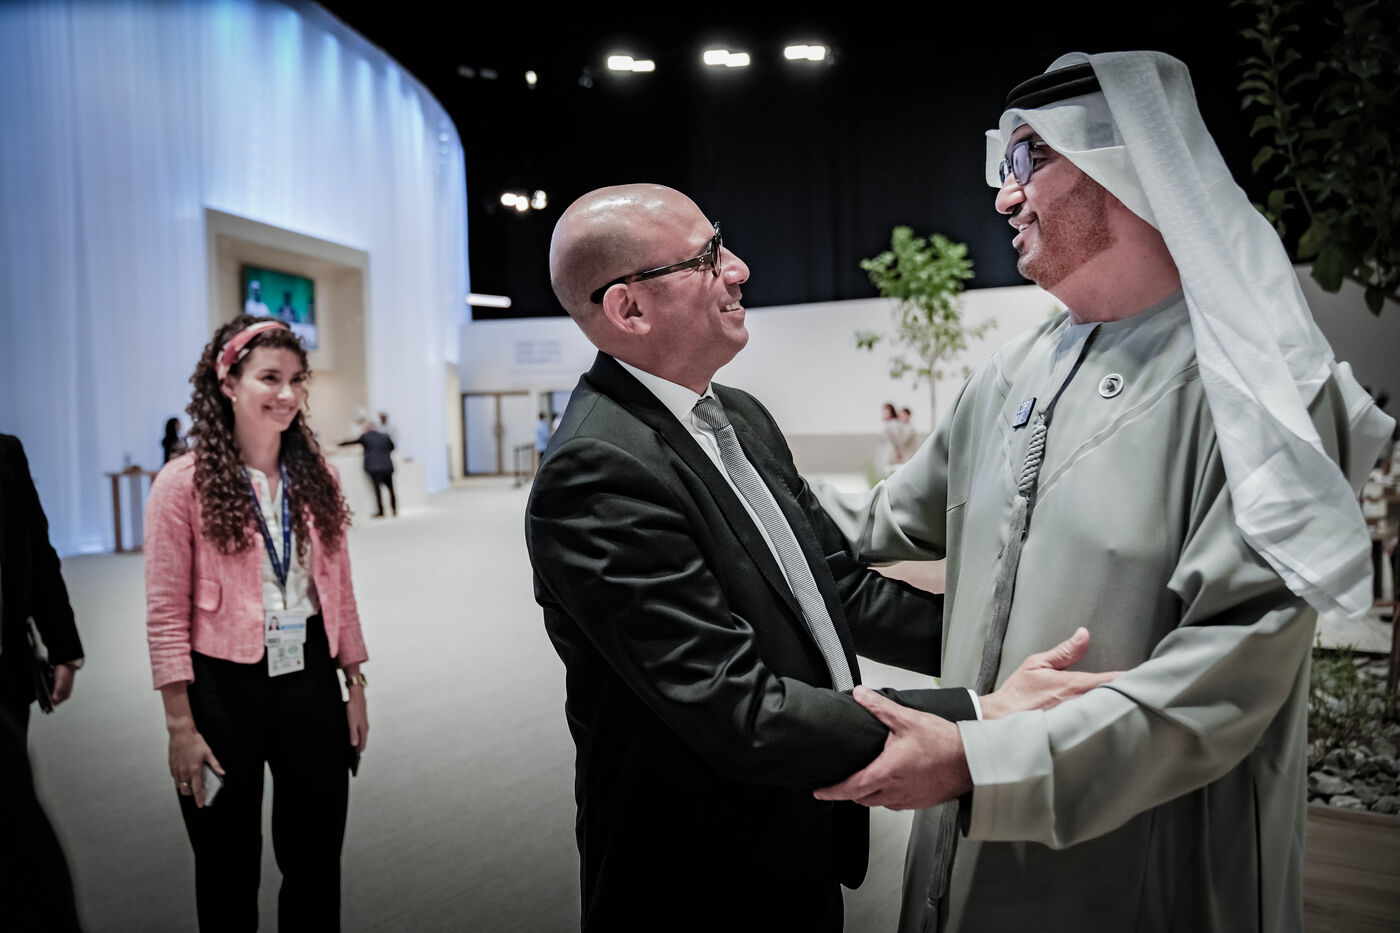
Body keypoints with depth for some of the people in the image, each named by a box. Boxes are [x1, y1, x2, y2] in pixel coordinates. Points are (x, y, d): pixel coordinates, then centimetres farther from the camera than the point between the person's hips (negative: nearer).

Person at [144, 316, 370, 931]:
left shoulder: (315, 478, 4)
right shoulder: (184, 483, -10)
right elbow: (166, 615, -10)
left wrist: (354, 684, 8)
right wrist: (181, 727, -11)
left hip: (309, 681, 4)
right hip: (225, 689, -3)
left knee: (316, 864, 16)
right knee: (228, 873, 15)